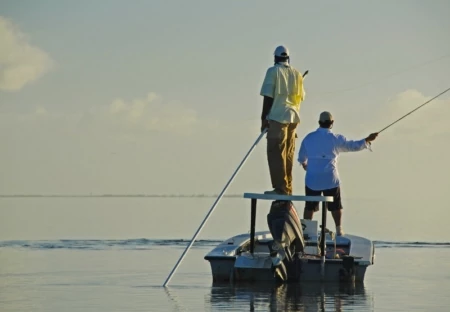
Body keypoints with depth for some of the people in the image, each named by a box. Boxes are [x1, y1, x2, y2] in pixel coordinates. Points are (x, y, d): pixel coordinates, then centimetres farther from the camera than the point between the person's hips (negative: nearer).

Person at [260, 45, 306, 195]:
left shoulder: (273, 71, -4)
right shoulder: (296, 73, 12)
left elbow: (268, 96, -8)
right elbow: (300, 97, 13)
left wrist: (264, 118, -4)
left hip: (277, 117, -6)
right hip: (293, 117, 6)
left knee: (276, 153, -7)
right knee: (288, 154, 10)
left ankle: (280, 187, -14)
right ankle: (287, 187, 9)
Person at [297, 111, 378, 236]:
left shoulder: (309, 138, 2)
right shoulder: (336, 139, -5)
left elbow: (301, 157, 14)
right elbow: (354, 146, 5)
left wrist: (304, 164, 37)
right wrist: (368, 140, 20)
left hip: (312, 180, 1)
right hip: (330, 179, -1)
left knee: (310, 206, 10)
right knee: (335, 206, 13)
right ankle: (339, 229, 16)